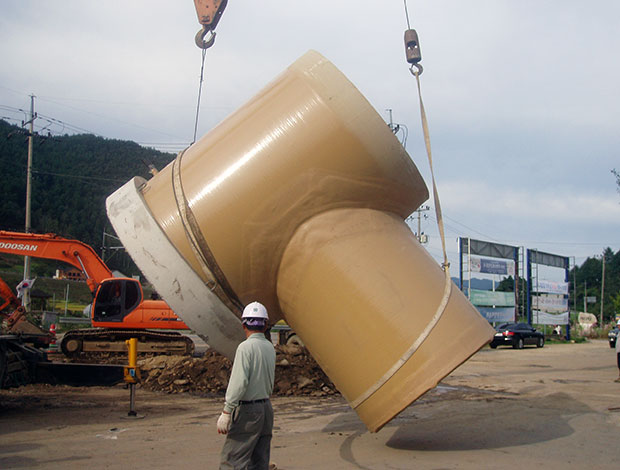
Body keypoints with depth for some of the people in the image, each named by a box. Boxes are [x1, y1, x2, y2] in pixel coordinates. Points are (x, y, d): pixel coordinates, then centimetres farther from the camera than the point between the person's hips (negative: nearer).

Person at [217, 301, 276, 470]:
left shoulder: (246, 347, -15)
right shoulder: (270, 348, 8)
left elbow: (238, 383, -21)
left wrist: (226, 412, -18)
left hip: (247, 411, -8)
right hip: (266, 408, 8)